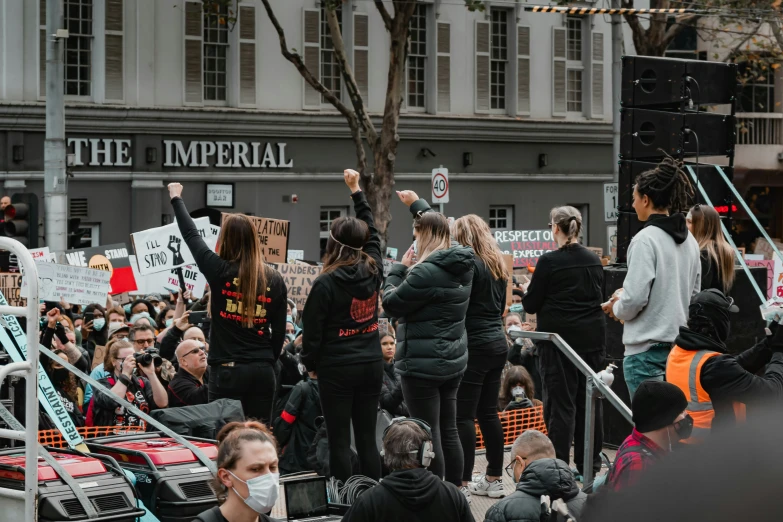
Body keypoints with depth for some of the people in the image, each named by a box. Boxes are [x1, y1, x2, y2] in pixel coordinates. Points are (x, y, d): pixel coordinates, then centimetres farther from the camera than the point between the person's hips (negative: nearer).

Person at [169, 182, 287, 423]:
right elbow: (279, 333, 6)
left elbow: (191, 234, 8)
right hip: (262, 371, 3)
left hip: (227, 369, -3)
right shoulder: (275, 280, 2)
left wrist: (176, 198, 23)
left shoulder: (220, 272, -7)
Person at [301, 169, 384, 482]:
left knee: (339, 441, 0)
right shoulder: (373, 271, 1)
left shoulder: (326, 283, -13)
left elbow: (312, 330, -8)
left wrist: (311, 363, 10)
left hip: (337, 369, -5)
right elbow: (372, 233, 19)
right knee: (367, 438, 9)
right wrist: (356, 191, 29)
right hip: (372, 365, 5)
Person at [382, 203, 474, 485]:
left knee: (429, 434, -2)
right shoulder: (462, 268, 7)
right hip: (454, 361, 9)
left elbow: (391, 304, -13)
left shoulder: (426, 272, -22)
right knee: (449, 431, 16)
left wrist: (398, 268, -1)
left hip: (423, 364, -9)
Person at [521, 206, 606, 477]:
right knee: (589, 400, 11)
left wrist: (527, 291, 14)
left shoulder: (549, 262, -13)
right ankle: (590, 464, 18)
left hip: (559, 338, -5)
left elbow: (531, 305, -7)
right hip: (592, 338, 5)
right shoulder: (594, 261, 5)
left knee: (560, 403, -2)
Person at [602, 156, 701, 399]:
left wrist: (615, 308, 2)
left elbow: (634, 299, -17)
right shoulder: (689, 240, 11)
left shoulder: (646, 239, -14)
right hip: (680, 347, 8)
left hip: (647, 348, -8)